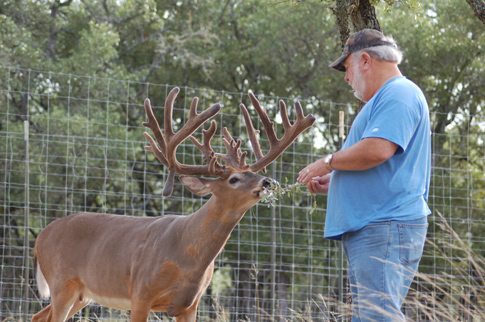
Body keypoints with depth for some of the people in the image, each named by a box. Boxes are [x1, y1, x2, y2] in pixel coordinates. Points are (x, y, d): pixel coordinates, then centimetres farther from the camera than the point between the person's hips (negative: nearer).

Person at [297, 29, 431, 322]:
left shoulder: (399, 94, -9)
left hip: (387, 228, -11)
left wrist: (328, 163, -9)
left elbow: (377, 150, -24)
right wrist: (332, 183, 22)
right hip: (368, 231, 11)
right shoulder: (387, 98, 27)